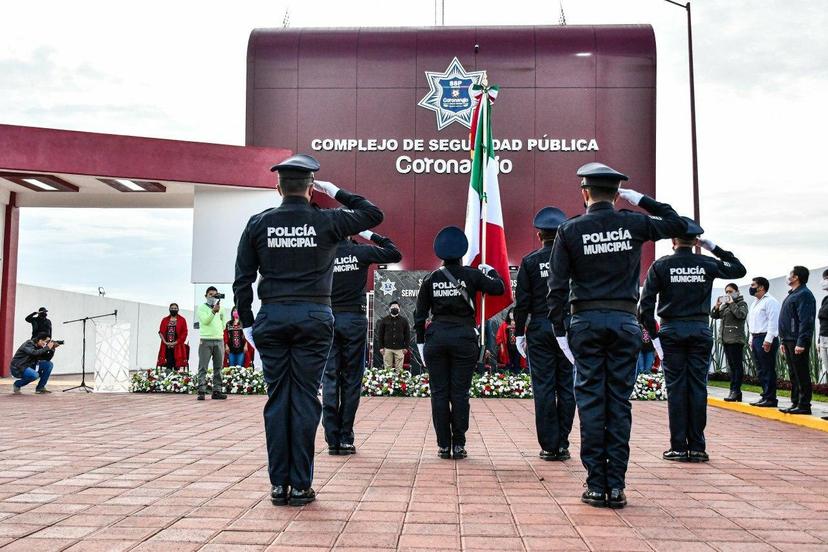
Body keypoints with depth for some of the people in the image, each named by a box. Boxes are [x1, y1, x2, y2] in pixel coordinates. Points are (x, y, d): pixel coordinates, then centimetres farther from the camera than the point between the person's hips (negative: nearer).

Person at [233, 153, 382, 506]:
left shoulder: (259, 224, 4)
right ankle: (300, 486, 7)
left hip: (271, 318, 2)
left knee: (277, 400, 7)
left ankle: (278, 485, 11)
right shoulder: (326, 222, -1)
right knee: (305, 400, 2)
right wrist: (336, 193, 16)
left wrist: (247, 322, 11)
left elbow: (242, 279, 5)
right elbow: (374, 214, 13)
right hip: (314, 318, -2)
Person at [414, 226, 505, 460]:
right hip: (464, 338, -1)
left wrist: (420, 342, 11)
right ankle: (458, 445, 4)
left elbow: (420, 314, 5)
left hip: (436, 338, 1)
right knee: (460, 393, 3)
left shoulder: (430, 279, 4)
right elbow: (499, 288, 2)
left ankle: (443, 445, 7)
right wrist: (490, 270, 20)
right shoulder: (472, 275, -1)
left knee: (439, 393, 5)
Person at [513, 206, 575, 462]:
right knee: (567, 387, 7)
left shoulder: (530, 261, -1)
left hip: (540, 328, -1)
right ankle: (563, 445, 10)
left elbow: (522, 302, -2)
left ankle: (549, 446, 3)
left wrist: (519, 333, 4)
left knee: (543, 388, 2)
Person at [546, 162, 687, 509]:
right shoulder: (633, 224, 2)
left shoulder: (570, 230, -1)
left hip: (586, 322, -1)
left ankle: (596, 485, 5)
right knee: (620, 403, 5)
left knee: (591, 402, 3)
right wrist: (641, 200, 18)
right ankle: (616, 486, 8)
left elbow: (557, 287, -4)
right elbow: (678, 225, 20)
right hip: (625, 322, 1)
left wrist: (559, 330, 1)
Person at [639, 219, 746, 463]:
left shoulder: (661, 265, -2)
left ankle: (679, 447, 3)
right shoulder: (707, 264, 4)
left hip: (672, 331, -1)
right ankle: (697, 447, 6)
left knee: (676, 388, 2)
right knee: (698, 387, 4)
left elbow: (645, 304, -7)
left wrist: (654, 335, -1)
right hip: (701, 330, 2)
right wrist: (714, 248, 18)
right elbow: (739, 269, 22)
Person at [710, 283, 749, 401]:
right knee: (731, 365, 11)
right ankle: (734, 391, 15)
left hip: (736, 339, -8)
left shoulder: (741, 303, -1)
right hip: (726, 339, 8)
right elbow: (714, 316, 15)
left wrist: (732, 304, -14)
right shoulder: (724, 304, 19)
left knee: (737, 365, -7)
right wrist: (717, 306, -1)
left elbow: (741, 315, -19)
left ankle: (736, 391, -7)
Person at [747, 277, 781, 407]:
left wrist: (768, 340, -21)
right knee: (760, 371, 11)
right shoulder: (755, 303, 21)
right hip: (756, 338, 10)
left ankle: (770, 399, -4)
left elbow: (773, 322, -16)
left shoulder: (770, 301, -9)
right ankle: (765, 396, 18)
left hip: (766, 340, -10)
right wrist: (751, 340, 20)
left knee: (768, 370, -7)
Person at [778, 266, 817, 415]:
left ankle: (804, 406, -2)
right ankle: (795, 403, 19)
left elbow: (806, 320, -20)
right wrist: (783, 341, 20)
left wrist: (801, 343, -24)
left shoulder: (804, 295, -12)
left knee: (802, 375, -5)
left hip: (798, 342, -10)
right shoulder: (791, 295, 19)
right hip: (789, 341, 10)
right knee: (793, 375, 13)